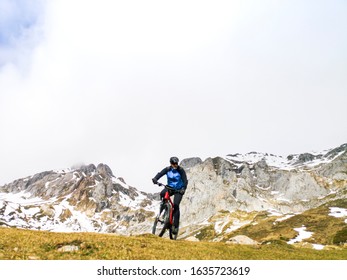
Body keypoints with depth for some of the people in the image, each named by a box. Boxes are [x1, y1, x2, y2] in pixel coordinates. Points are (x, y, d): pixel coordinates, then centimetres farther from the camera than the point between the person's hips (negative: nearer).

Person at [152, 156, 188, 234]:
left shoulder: (181, 170, -15)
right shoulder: (167, 169, -8)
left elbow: (185, 180, -22)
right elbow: (160, 174, -21)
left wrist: (183, 188, -41)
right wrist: (155, 179, -42)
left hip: (178, 190, -3)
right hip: (170, 188, 3)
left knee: (176, 205, -19)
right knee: (162, 194, -30)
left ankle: (175, 225, -12)